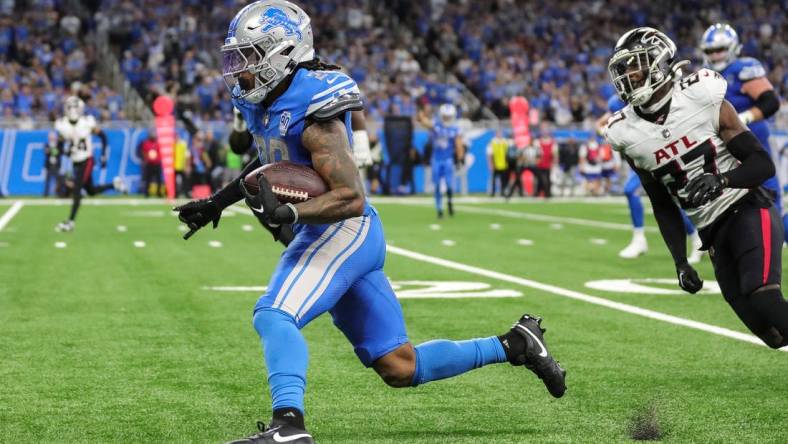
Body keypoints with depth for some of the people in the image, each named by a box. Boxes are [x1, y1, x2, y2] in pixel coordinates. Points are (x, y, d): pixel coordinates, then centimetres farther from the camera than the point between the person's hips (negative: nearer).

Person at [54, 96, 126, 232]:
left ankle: (70, 221, -8)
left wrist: (104, 156, -4)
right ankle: (114, 184, 38)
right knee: (91, 191, 14)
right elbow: (59, 144, 5)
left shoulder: (87, 123, -14)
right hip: (75, 163, 5)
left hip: (86, 161, -5)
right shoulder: (62, 125, -6)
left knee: (76, 190, -13)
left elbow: (102, 136, -2)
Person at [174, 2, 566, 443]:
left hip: (343, 231, -9)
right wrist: (218, 202, 19)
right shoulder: (260, 101, 6)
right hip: (323, 235, 9)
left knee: (274, 316, -27)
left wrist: (287, 213, -36)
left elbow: (352, 199, -24)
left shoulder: (311, 111, -21)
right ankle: (514, 346, 22)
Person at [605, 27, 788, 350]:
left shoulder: (702, 99, -13)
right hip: (712, 233, 4)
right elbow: (663, 206, 11)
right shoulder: (629, 135, 0)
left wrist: (720, 180, -28)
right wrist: (680, 261, 2)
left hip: (750, 211, -4)